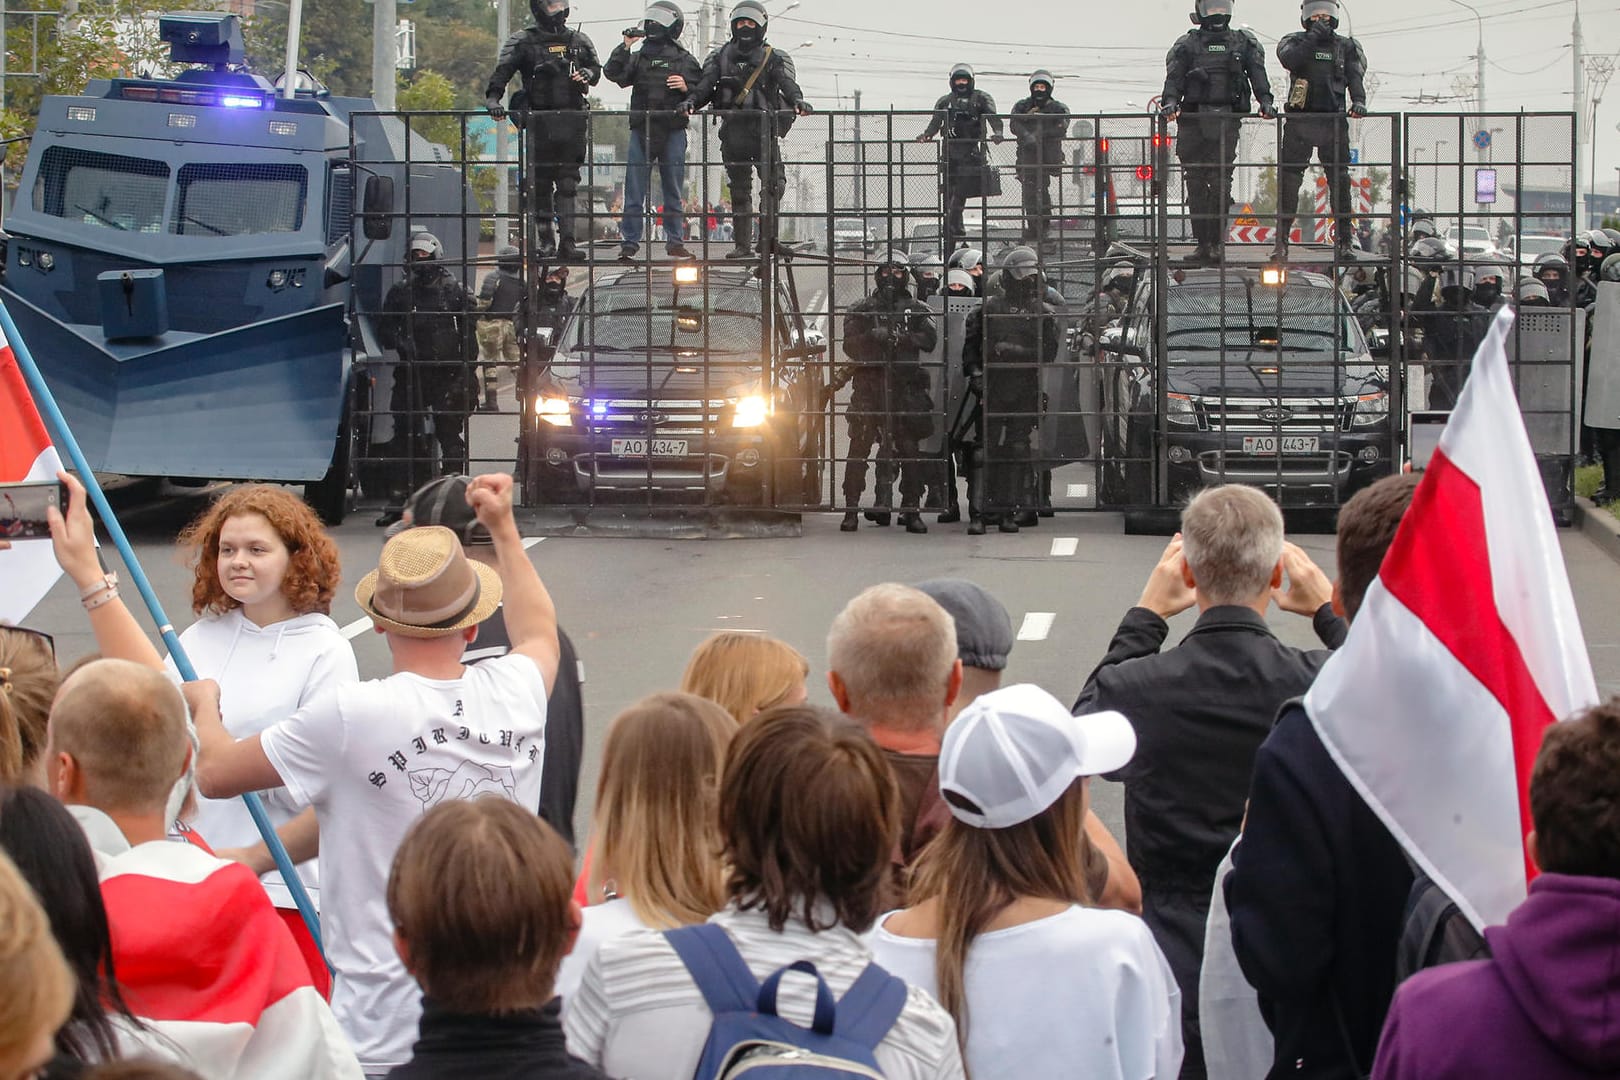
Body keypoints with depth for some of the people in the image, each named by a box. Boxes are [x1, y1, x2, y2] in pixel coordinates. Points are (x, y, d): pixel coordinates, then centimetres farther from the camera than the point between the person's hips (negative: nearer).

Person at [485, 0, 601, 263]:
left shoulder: (579, 41, 14)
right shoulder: (523, 42, 2)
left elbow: (597, 69, 24)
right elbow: (501, 73, -8)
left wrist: (586, 75, 0)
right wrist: (493, 99, -24)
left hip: (572, 122, 3)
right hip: (539, 122, -3)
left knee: (568, 184, 0)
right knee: (540, 184, 0)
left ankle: (568, 242, -1)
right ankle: (543, 241, 5)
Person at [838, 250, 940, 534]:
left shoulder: (917, 310, 11)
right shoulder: (861, 309, 12)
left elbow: (930, 339, -5)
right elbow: (851, 345, 1)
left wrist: (899, 336, -16)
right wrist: (873, 337, -17)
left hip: (906, 386, 0)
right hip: (868, 386, 0)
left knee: (909, 448, 0)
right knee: (859, 448, -2)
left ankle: (911, 508, 5)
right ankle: (851, 508, 2)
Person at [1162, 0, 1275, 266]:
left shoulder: (1244, 42, 16)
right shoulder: (1187, 44, 13)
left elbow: (1257, 75, 8)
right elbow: (1174, 79, 2)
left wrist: (1266, 102, -8)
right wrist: (1170, 103, -16)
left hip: (1227, 121, -1)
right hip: (1193, 120, 1)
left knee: (1220, 181, -10)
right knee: (1196, 182, -2)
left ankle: (1217, 242, -9)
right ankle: (1203, 244, 1)